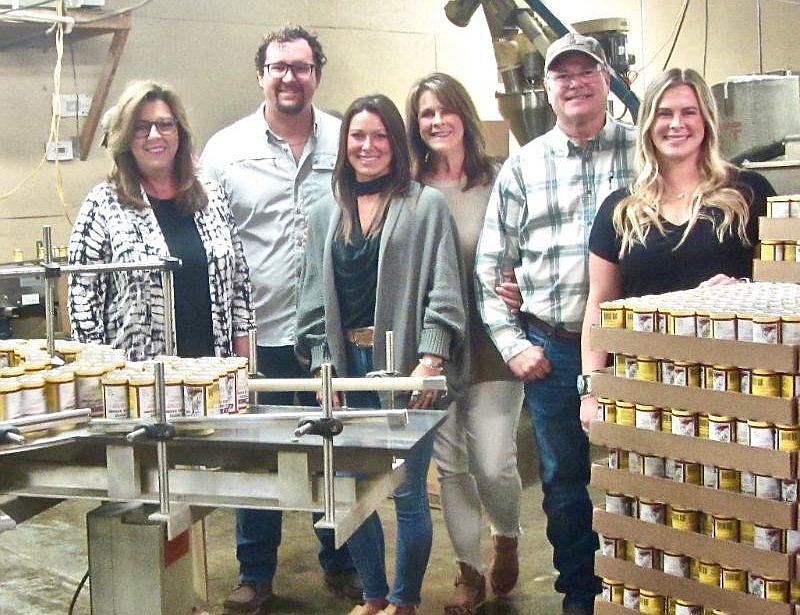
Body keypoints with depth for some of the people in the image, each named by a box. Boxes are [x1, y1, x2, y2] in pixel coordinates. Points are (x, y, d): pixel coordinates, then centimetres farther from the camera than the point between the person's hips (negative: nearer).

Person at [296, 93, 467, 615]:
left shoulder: (426, 205, 1)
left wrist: (431, 360, -15)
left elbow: (443, 291, -5)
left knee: (408, 491, 2)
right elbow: (315, 297, 13)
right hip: (347, 367, 4)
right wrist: (323, 363, 3)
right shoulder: (326, 214, 14)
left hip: (405, 367, -4)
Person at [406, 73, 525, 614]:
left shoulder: (496, 181, -3)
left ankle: (508, 537, 32)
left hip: (490, 347, -2)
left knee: (493, 464, -3)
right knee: (451, 464, 11)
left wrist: (518, 290, -17)